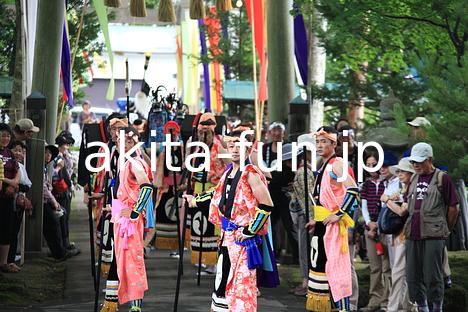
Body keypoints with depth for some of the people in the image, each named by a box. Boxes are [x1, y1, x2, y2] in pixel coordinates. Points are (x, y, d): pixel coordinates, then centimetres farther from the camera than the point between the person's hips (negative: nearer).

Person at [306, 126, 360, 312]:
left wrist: (339, 215, -21)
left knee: (335, 265, -11)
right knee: (318, 262, 12)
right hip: (321, 225, 10)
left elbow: (353, 191, -23)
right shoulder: (323, 167, 17)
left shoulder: (336, 165, -11)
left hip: (333, 225, -10)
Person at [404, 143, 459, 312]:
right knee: (413, 276, 6)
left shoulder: (442, 178, -2)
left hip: (434, 236, -6)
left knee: (433, 276, -4)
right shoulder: (413, 179, 16)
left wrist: (446, 230, 7)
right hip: (413, 235, 6)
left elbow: (453, 208, 0)